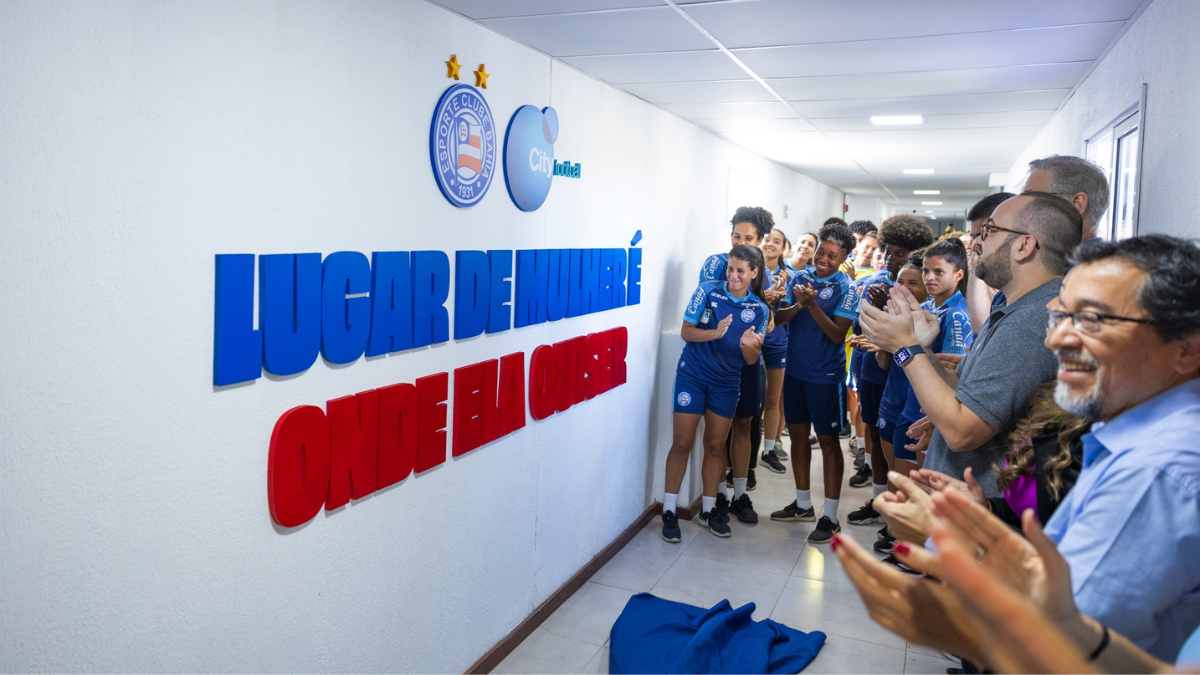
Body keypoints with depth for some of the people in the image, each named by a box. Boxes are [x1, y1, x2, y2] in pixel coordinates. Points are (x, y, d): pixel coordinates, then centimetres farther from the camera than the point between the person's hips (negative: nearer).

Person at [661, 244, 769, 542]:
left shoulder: (760, 310, -1)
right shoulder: (708, 291, -9)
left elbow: (751, 360, -1)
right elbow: (686, 331, -9)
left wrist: (748, 345, -25)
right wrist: (715, 333, -27)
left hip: (726, 383, 3)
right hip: (692, 375, -3)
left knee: (715, 446, 10)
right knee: (682, 443, -3)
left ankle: (708, 510, 25)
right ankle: (669, 512, 7)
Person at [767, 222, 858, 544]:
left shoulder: (845, 288, -9)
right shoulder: (799, 277, 5)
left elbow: (838, 334, -15)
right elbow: (779, 318, -1)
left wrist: (813, 304, -25)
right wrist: (798, 305, -20)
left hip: (825, 375, -5)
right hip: (795, 369, 6)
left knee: (828, 440, 0)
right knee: (798, 433, 14)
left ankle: (830, 517, 7)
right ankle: (803, 504, 29)